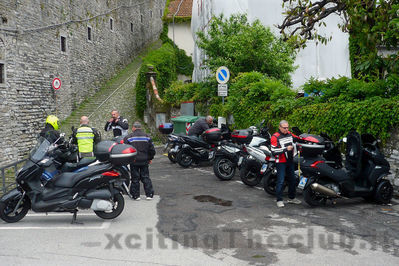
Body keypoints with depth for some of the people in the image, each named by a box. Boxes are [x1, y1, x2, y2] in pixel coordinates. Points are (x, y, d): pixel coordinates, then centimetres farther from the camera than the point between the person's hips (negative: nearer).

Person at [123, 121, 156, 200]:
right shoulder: (147, 137, 3)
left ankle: (136, 195, 11)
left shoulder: (128, 137, -6)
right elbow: (152, 150, 6)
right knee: (145, 177, 9)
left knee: (135, 178, 6)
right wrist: (150, 158, 20)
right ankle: (149, 194, 8)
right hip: (144, 161, 2)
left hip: (134, 161, -2)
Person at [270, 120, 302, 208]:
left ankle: (291, 198, 28)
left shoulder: (290, 134, 7)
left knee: (292, 180, 14)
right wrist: (286, 149, -25)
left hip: (290, 161, 7)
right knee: (280, 181, -7)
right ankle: (279, 200, 2)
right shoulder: (275, 137, -12)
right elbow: (274, 151, -20)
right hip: (281, 162, -7)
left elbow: (298, 139, 23)